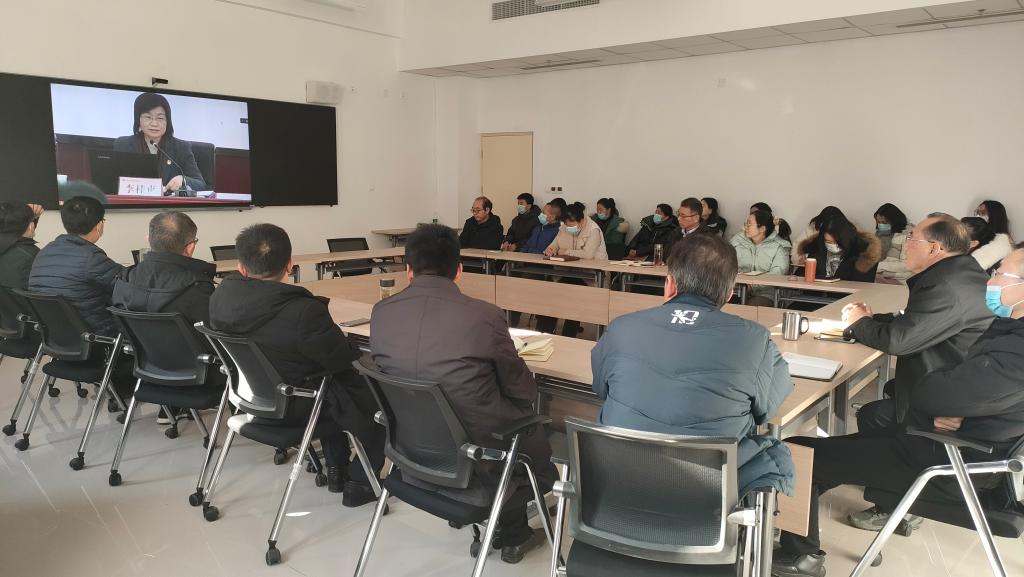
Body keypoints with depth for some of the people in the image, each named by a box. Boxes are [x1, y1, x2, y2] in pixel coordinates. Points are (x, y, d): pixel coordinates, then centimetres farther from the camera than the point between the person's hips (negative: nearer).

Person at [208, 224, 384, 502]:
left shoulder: (220, 296, -13)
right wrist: (351, 345, 0)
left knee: (337, 384, 31)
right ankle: (360, 483, 19)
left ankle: (335, 468, 38)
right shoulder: (304, 312, -34)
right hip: (294, 408, -7)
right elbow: (343, 358, -20)